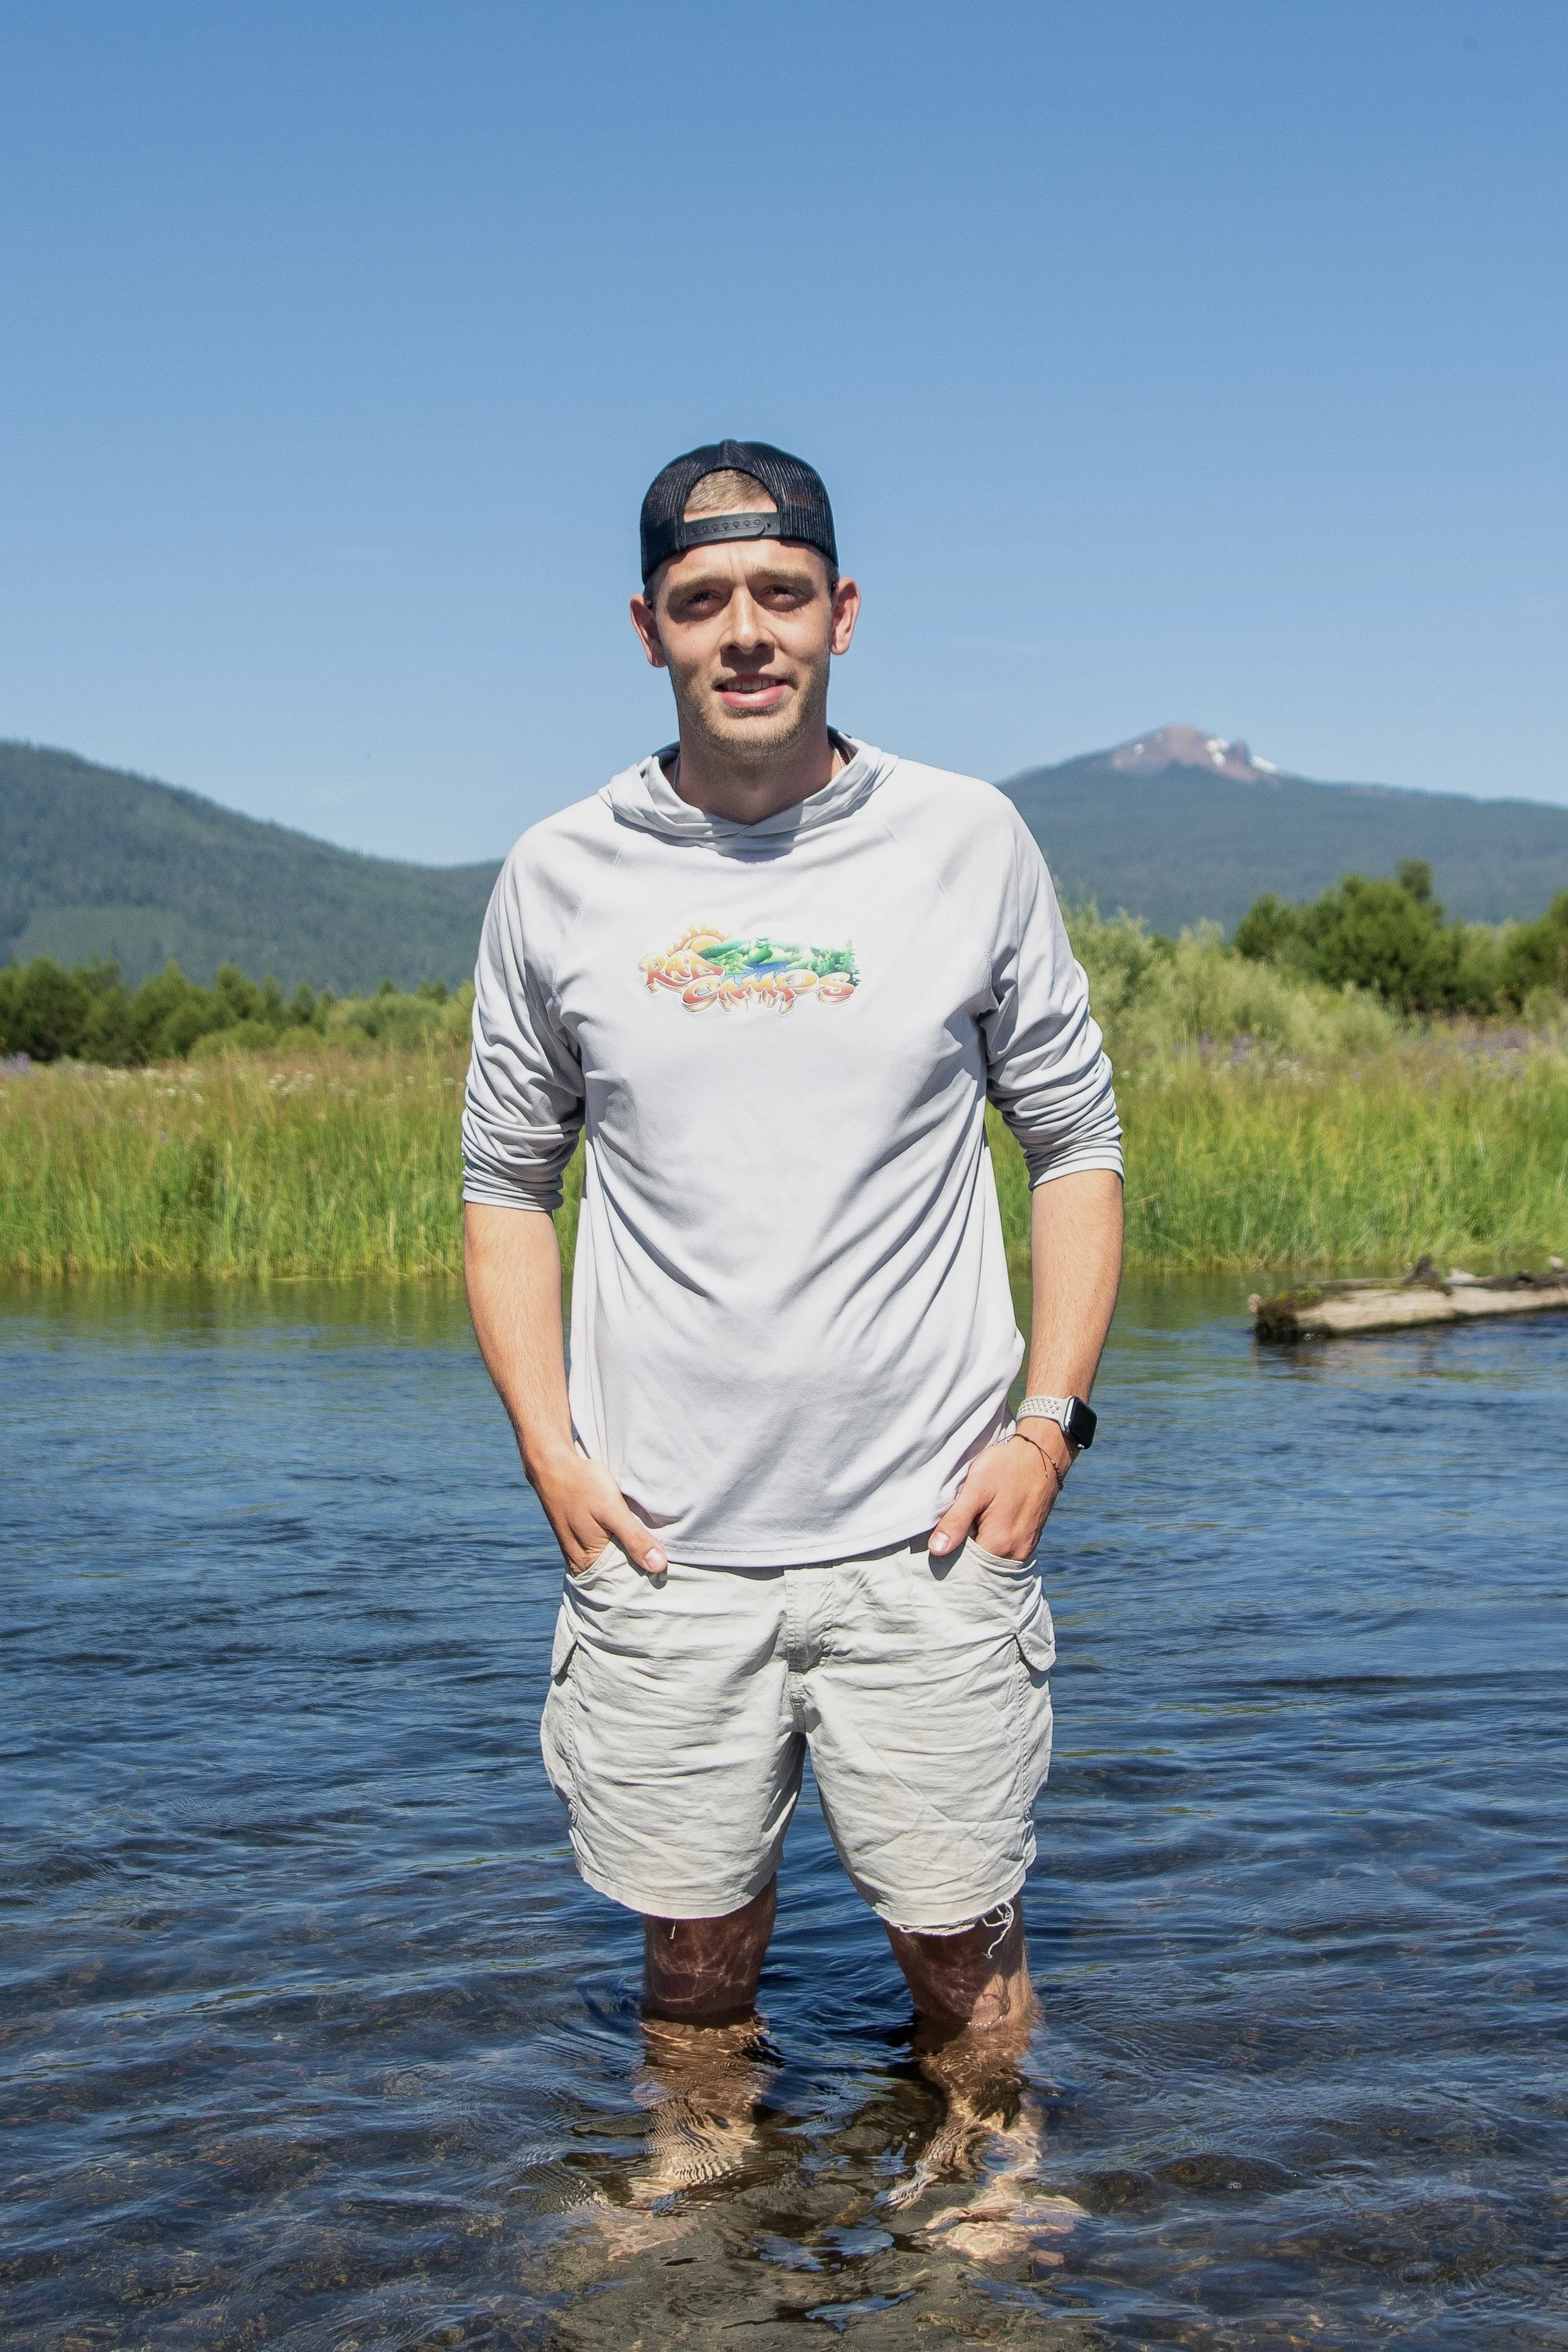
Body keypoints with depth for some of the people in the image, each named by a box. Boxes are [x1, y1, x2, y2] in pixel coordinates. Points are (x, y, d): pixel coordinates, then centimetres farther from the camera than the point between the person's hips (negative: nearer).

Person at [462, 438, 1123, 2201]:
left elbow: (1076, 1143, 8)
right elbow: (506, 1182, 11)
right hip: (661, 1544, 1)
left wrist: (1047, 1422, -3)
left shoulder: (968, 844, 1)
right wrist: (551, 1452, -1)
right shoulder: (558, 878, 2)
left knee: (961, 1953, 7)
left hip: (929, 1534, -1)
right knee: (695, 1967, 11)